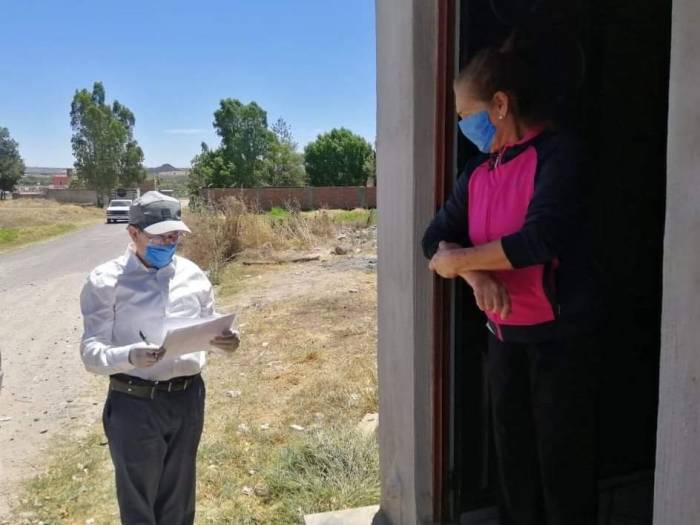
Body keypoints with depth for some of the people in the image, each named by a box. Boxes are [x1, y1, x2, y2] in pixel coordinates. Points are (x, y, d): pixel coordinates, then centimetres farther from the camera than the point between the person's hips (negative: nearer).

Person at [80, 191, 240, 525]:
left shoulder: (191, 274, 2)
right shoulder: (106, 281, -11)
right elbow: (92, 353, -14)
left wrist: (225, 341, -12)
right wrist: (130, 357, -34)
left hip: (188, 398, 4)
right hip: (134, 404, -4)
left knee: (179, 497, 22)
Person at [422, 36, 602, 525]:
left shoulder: (559, 153, -13)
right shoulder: (479, 170, 7)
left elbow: (539, 239, -25)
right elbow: (437, 238, 2)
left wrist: (460, 260, -13)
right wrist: (478, 276, -18)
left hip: (560, 333, -6)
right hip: (503, 333, 6)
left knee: (562, 460, 6)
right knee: (512, 456, 17)